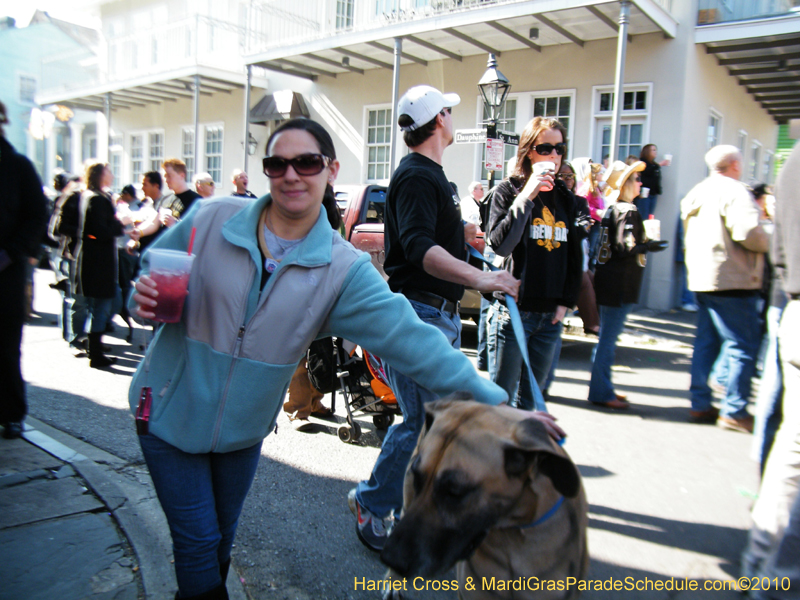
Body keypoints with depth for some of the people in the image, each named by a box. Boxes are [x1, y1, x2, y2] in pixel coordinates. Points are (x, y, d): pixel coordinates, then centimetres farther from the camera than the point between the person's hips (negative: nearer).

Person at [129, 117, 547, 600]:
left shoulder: (343, 270, -15)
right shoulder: (211, 219, -13)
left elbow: (410, 337, -23)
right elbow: (150, 270, 1)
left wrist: (494, 401, -29)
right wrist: (146, 299, -24)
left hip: (244, 428, 2)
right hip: (172, 412, -1)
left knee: (223, 539, 22)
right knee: (198, 544, 5)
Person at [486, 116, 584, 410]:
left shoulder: (566, 198, 12)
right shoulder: (509, 190, -3)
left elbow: (575, 256, 16)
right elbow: (499, 243, -18)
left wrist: (566, 301, 7)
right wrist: (526, 197, -20)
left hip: (550, 315, 5)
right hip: (513, 311, -5)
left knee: (530, 398, 12)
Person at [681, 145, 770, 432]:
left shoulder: (696, 193, 16)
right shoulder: (734, 191, -12)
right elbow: (748, 233, -23)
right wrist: (770, 242, -5)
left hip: (701, 278, 9)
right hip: (732, 280, -9)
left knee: (706, 342, 13)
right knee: (744, 346, -1)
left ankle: (700, 405, 18)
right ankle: (735, 412, 1)